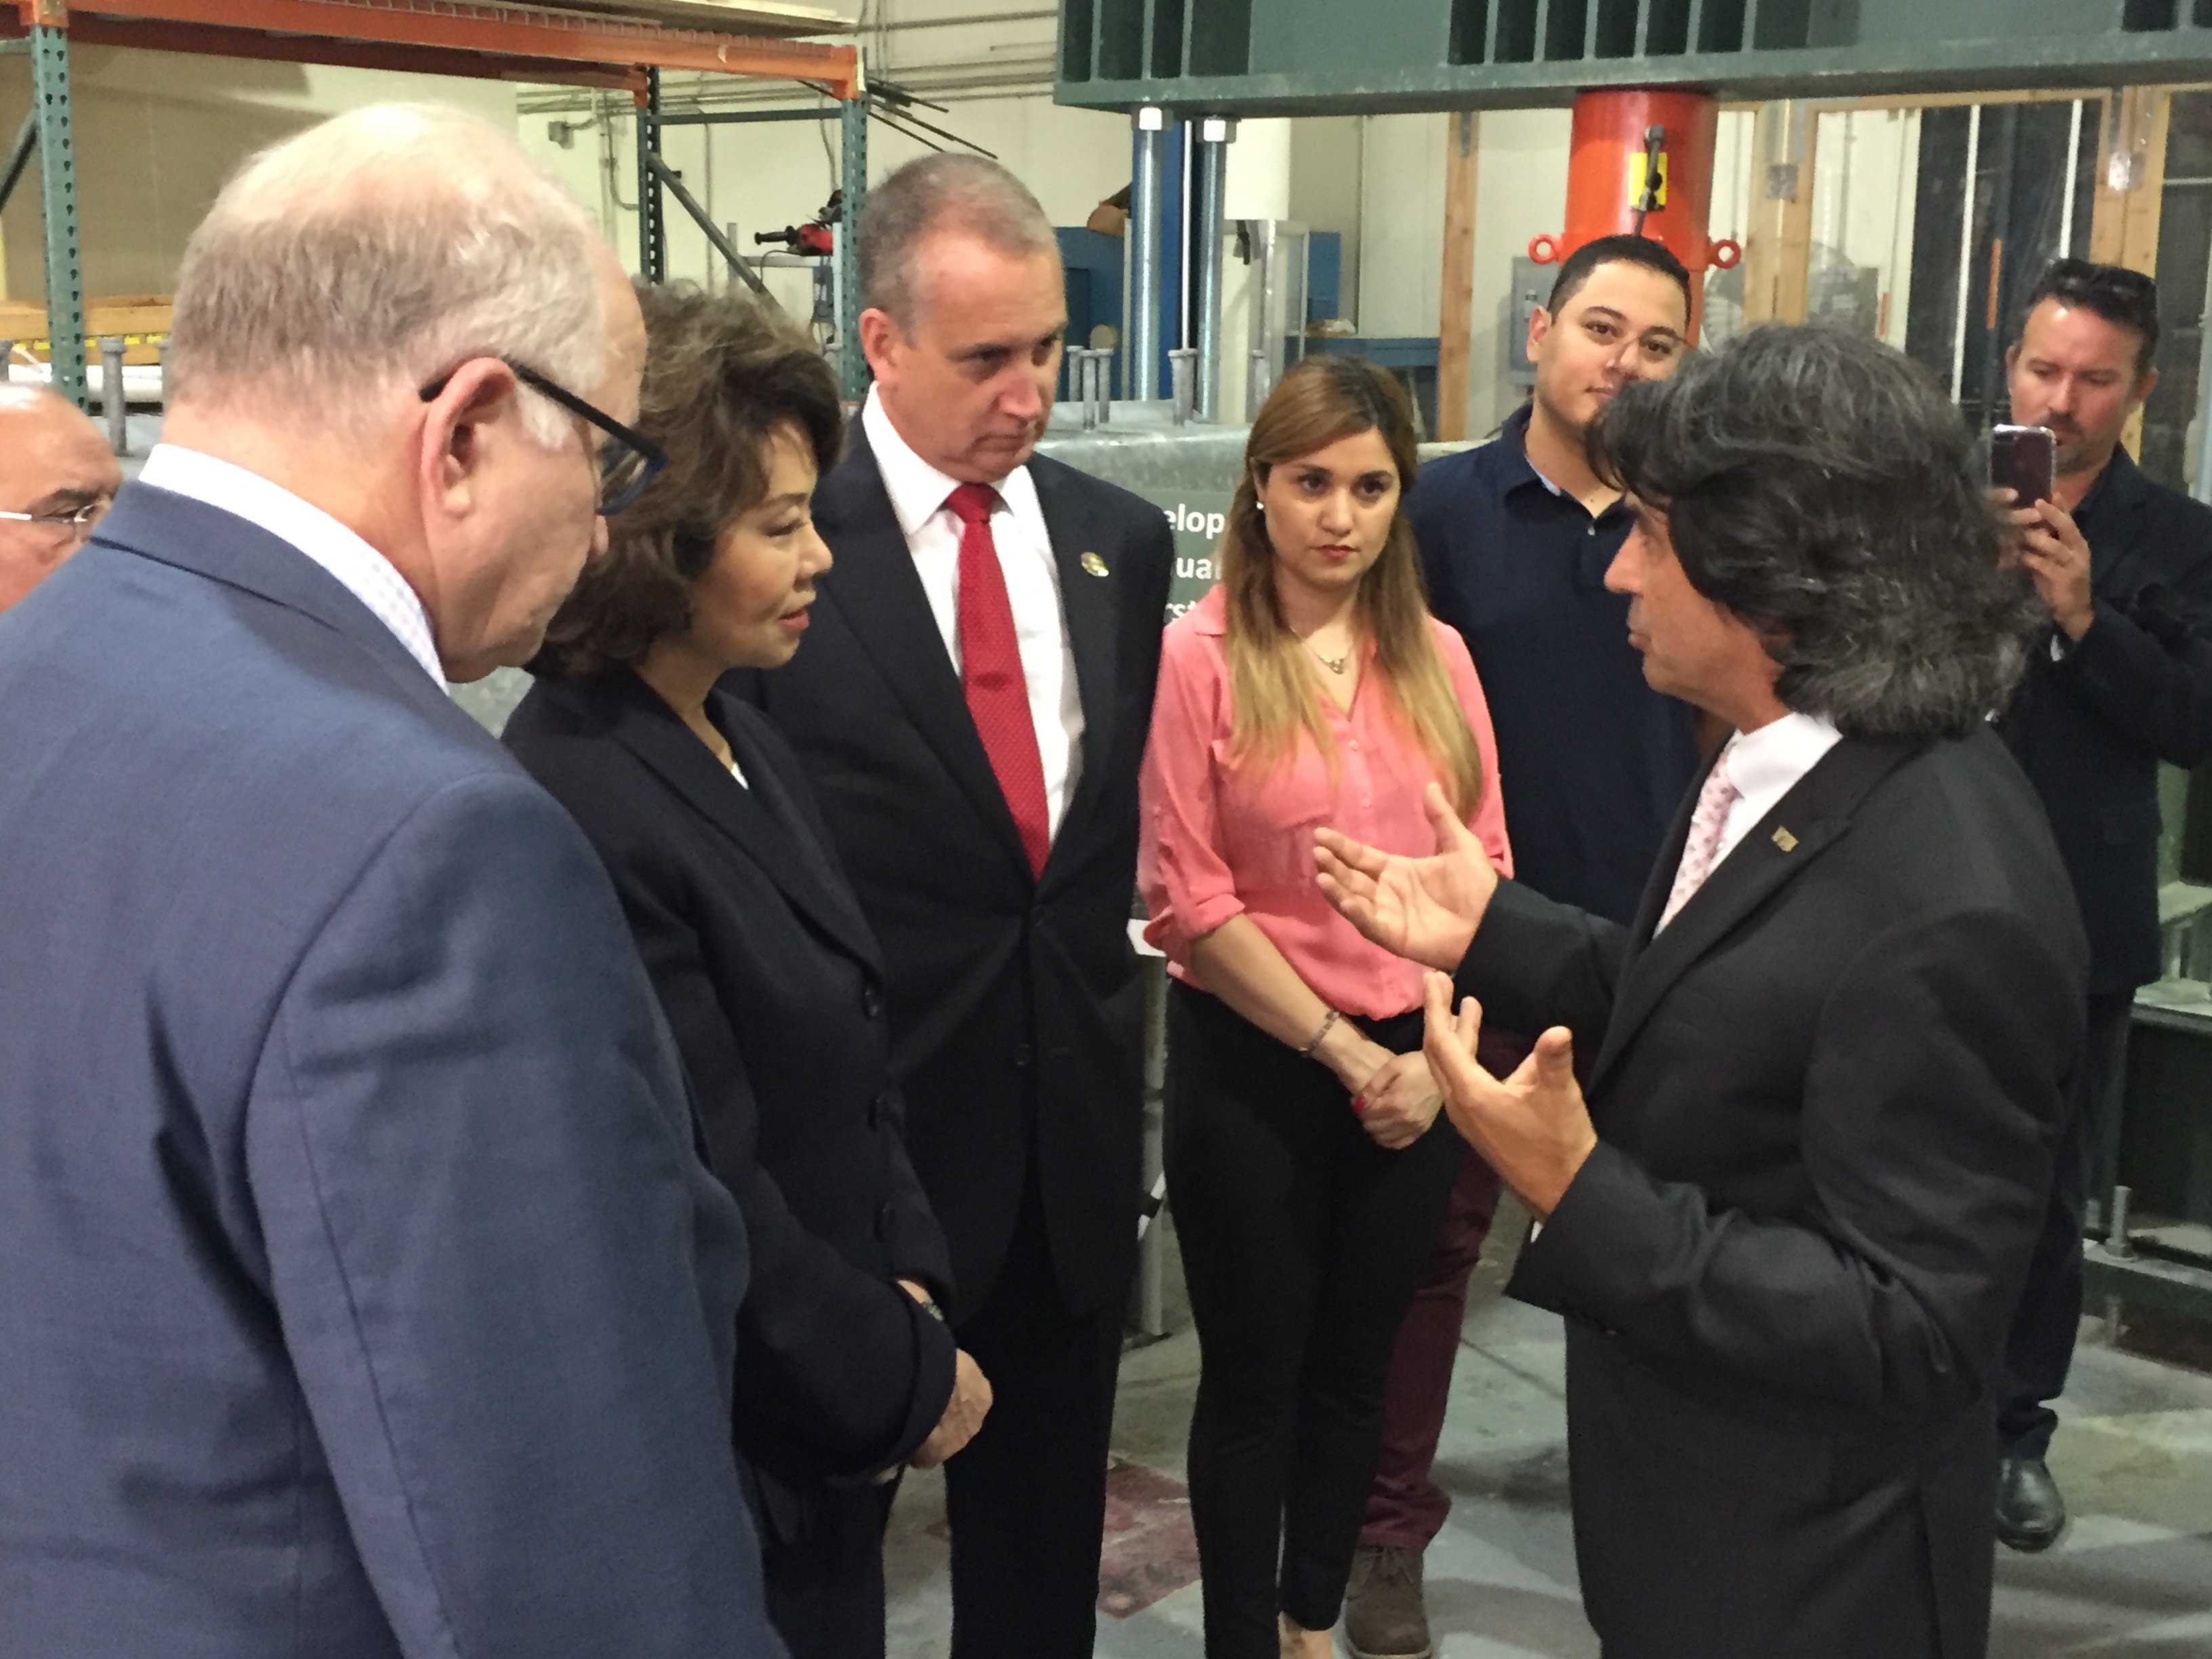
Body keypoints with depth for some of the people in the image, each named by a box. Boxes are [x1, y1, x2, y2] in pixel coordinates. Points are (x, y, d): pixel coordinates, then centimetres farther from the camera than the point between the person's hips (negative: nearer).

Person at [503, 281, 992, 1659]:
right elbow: (705, 1207, -23)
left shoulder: (742, 739, 3)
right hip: (722, 1475, -8)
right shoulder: (581, 812, -26)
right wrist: (906, 1375, -11)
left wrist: (910, 1281, -2)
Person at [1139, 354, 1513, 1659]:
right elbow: (1188, 899, -12)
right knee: (1255, 1377, 10)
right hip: (1253, 1068, -4)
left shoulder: (1436, 656, 4)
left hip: (1417, 1073, 4)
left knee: (1356, 1368, 17)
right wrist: (1345, 1052, -12)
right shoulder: (1200, 657, -9)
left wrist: (1436, 1055, -8)